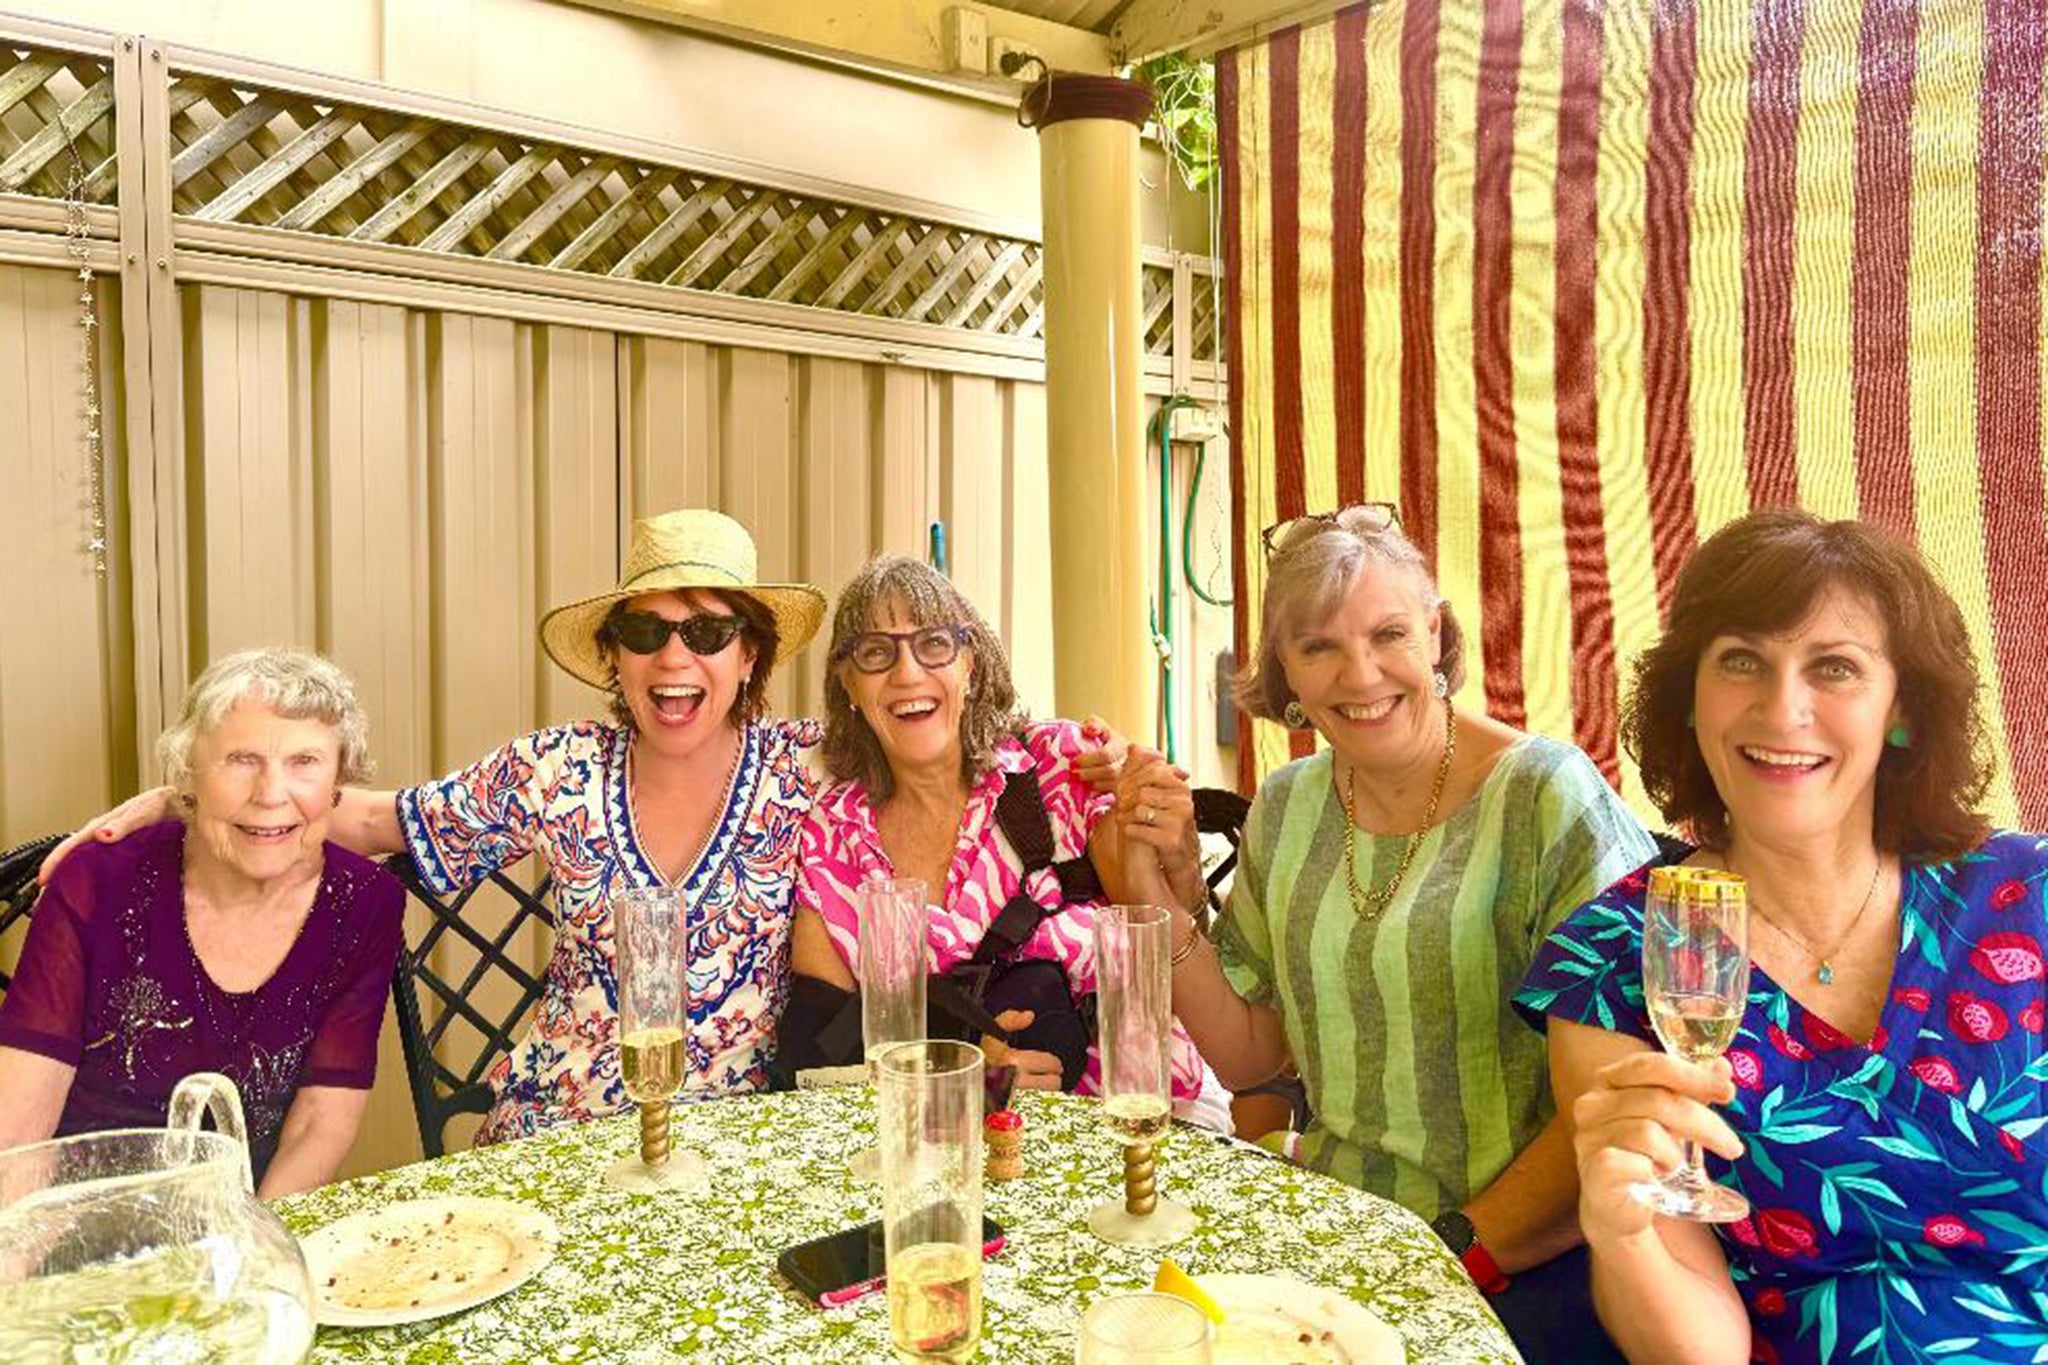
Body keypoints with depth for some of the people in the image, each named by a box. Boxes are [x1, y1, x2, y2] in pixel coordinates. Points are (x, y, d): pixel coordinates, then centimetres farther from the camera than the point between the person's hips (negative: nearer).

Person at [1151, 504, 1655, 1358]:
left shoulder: (1548, 796, -13)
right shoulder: (1286, 808, 5)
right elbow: (1244, 1058, 8)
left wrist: (1465, 1253, -15)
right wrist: (1172, 900, -4)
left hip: (1521, 1268, -4)